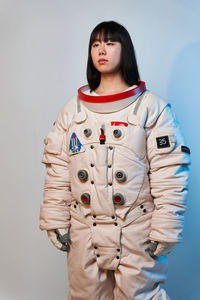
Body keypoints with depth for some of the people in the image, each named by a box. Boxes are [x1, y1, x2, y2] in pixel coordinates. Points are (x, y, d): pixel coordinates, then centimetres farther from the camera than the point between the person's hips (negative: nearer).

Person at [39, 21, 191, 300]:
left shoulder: (152, 107, -4)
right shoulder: (72, 110, 7)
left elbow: (169, 176, -7)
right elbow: (57, 170, 7)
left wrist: (164, 233, -10)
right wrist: (55, 222, 3)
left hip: (136, 234, -3)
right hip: (83, 234, 4)